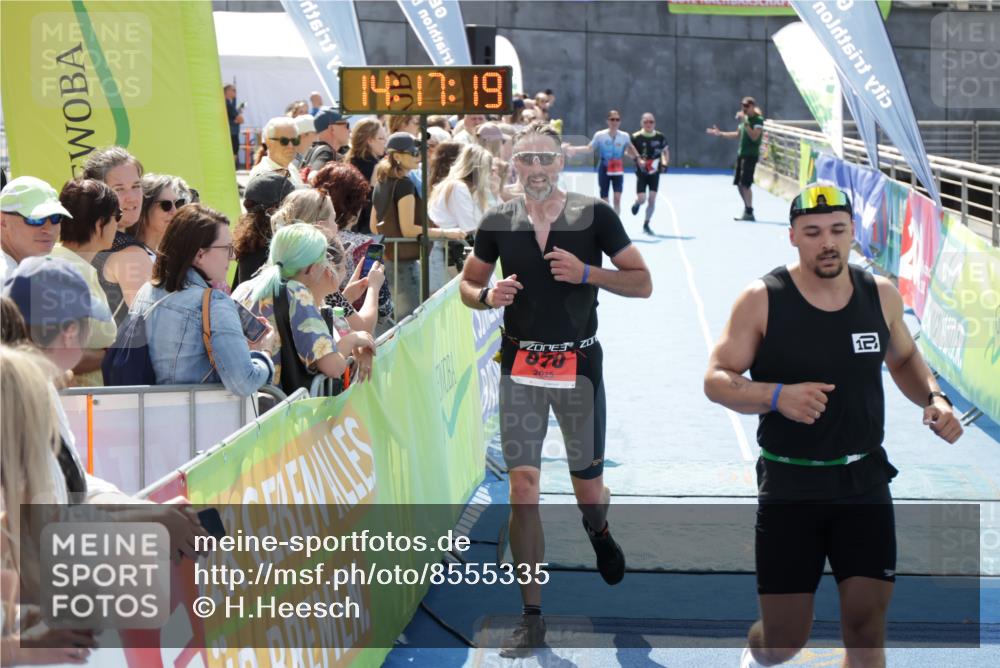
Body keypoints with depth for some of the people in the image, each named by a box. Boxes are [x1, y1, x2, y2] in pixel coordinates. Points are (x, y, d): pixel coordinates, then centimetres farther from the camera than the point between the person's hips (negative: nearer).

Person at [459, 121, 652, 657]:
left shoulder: (594, 216, -3)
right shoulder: (498, 223, 3)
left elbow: (642, 283, -2)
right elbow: (467, 284, 14)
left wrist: (586, 272, -18)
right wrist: (487, 296, -10)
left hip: (578, 363, -1)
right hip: (520, 366, 1)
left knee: (588, 486, 9)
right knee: (523, 487, -6)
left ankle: (598, 532, 49)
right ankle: (532, 618, 0)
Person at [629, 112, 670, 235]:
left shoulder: (660, 137, 0)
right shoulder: (636, 137, -9)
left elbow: (665, 151, 13)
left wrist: (665, 164, -3)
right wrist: (638, 159, -20)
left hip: (654, 171, 2)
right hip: (641, 172, -2)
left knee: (652, 199, -3)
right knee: (641, 199, -8)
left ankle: (646, 224, 11)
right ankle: (636, 203, 32)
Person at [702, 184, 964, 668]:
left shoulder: (881, 295, 0)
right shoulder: (762, 300, -11)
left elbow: (904, 359, 18)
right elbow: (716, 380, -8)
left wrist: (934, 399, -2)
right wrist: (777, 395, -27)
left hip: (865, 482, 3)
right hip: (789, 486, -2)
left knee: (866, 623, -2)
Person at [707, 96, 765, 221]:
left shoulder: (758, 120, -10)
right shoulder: (744, 118, 14)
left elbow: (754, 136, -23)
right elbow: (737, 135, 25)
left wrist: (745, 123, -25)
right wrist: (720, 133, 21)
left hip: (751, 155, -8)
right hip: (741, 153, 8)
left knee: (745, 184, -12)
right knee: (739, 184, 9)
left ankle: (749, 213, -7)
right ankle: (747, 210, 21)